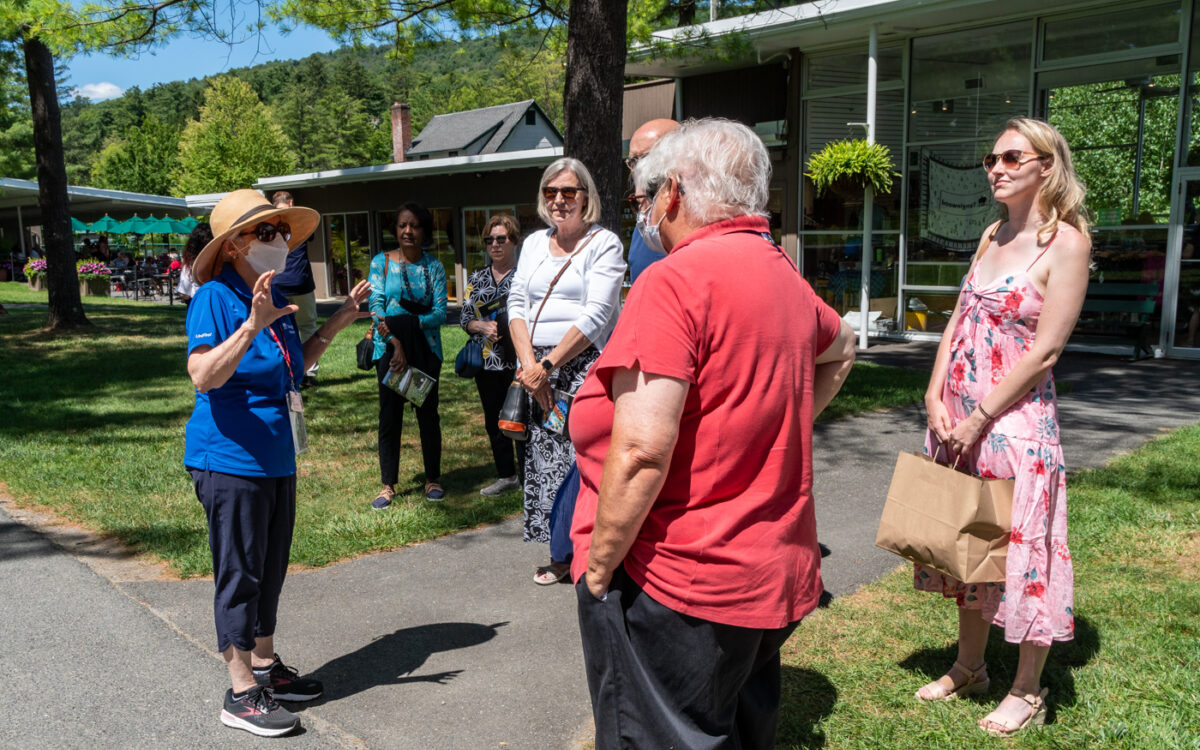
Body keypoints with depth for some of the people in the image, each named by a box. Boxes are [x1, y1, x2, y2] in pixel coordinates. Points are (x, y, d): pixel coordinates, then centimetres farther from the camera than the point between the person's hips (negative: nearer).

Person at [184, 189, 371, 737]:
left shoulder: (273, 299, 11)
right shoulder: (215, 297, -15)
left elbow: (292, 365, 22)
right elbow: (203, 376, -26)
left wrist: (335, 325, 13)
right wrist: (252, 326, -36)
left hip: (276, 460, 9)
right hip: (230, 460, -9)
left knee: (270, 569, 18)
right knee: (240, 574, 0)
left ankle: (265, 666, 33)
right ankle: (242, 693, 12)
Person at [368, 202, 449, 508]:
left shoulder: (434, 267, 4)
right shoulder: (381, 262, 3)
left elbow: (440, 312, -5)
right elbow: (376, 307, -5)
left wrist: (406, 323, -18)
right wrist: (395, 343, -16)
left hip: (426, 348, 1)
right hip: (389, 347, 0)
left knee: (428, 413, 5)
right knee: (389, 415, 2)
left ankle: (433, 478, 19)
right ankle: (388, 484, 11)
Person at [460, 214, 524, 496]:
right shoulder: (477, 279, 12)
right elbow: (464, 318, 12)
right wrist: (482, 326, -8)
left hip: (518, 360, -5)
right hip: (487, 362, 6)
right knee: (493, 420, 13)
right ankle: (506, 476, 28)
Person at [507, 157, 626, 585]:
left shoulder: (604, 243, -2)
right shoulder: (533, 243, 17)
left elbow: (596, 317, -11)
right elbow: (516, 305, 9)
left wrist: (548, 365, -14)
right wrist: (529, 363, -7)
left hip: (586, 365, -5)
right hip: (536, 368, 5)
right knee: (544, 457, 6)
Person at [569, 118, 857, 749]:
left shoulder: (674, 280, -19)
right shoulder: (783, 276, 8)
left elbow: (640, 451, -26)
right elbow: (840, 350, 29)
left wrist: (597, 568, -14)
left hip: (678, 589, -8)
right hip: (775, 577, 9)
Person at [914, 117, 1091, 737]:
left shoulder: (1065, 243, -10)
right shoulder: (993, 236, 12)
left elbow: (1045, 350, -15)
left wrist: (980, 420, -16)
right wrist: (935, 397, -2)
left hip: (1016, 419, -7)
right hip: (958, 421, 7)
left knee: (1021, 548, 4)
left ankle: (1027, 692, 23)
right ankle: (969, 667, 35)